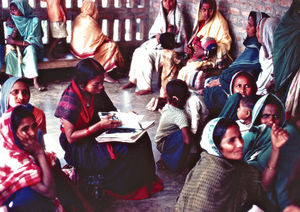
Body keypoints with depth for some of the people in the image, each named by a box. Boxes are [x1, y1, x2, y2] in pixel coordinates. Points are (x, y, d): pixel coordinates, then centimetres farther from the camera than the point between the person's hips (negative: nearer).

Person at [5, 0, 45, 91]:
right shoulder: (12, 21, 2)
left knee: (30, 48, -36)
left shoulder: (34, 20, -10)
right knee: (9, 49, -30)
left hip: (32, 49, -3)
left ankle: (35, 82, -39)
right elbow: (10, 39, -6)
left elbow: (34, 41, -18)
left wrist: (15, 42, -24)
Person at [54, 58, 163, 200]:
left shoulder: (97, 91, -4)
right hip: (79, 147, -7)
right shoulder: (69, 100, -24)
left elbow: (110, 111, 13)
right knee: (125, 151, -26)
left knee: (140, 138, -10)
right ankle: (126, 189, -2)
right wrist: (99, 126, -30)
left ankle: (146, 181, 4)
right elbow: (70, 137, -22)